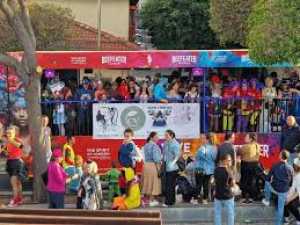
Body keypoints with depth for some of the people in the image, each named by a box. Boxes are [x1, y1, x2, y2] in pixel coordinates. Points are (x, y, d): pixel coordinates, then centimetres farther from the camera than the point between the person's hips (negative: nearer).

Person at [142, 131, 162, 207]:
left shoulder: (146, 145, 12)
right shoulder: (154, 146, -14)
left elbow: (146, 156, 13)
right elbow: (156, 158, -18)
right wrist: (159, 169, -17)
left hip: (146, 165, 8)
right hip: (153, 165, -8)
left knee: (148, 183, 13)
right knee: (153, 183, -1)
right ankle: (152, 200, 2)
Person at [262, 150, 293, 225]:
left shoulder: (275, 166, -11)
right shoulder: (290, 168, -8)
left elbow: (268, 178, -4)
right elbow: (291, 180, 3)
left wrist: (270, 182, 19)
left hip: (274, 188, -1)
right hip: (284, 191, 1)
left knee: (267, 183, 32)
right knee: (281, 208, 12)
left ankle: (267, 200, 38)